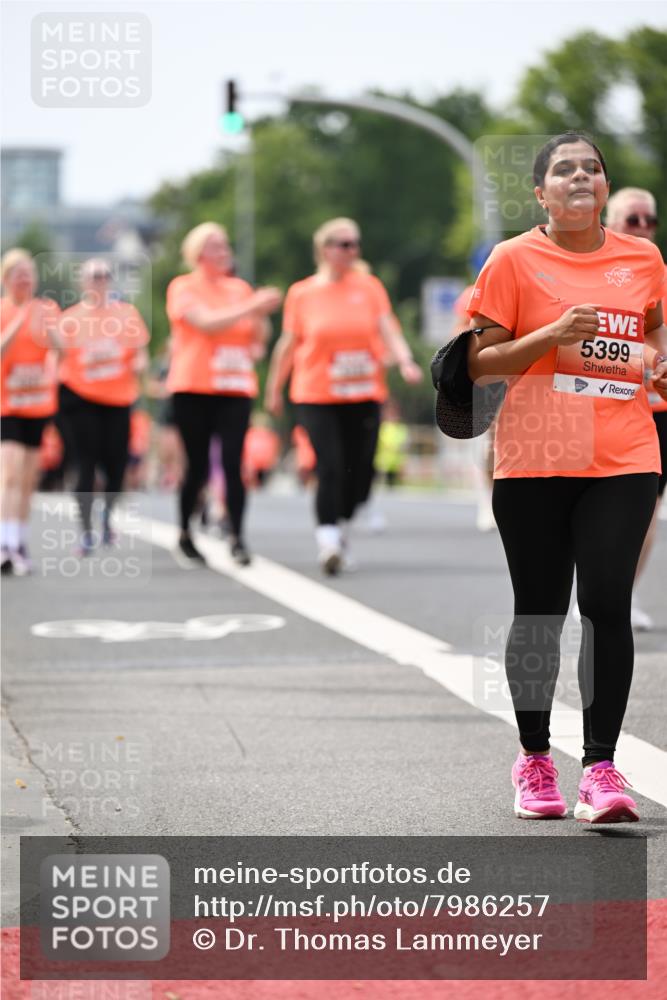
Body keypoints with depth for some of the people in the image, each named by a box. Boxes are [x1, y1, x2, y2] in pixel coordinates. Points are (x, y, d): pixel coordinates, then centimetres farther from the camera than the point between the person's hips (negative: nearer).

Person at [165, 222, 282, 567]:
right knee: (198, 466, 1)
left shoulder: (240, 288, 12)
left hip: (236, 387, 3)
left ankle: (237, 538, -9)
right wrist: (251, 307, -21)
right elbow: (207, 322, -17)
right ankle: (185, 537, 18)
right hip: (194, 389, -3)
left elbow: (257, 336, 21)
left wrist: (260, 317, 0)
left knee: (233, 464, -9)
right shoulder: (184, 288, -1)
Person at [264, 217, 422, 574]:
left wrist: (404, 361, -22)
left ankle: (340, 528, 26)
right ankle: (327, 541, -12)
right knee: (330, 468, -14)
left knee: (360, 470, 3)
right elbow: (288, 344, 9)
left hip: (365, 395, 2)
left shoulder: (369, 287, 5)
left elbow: (387, 330, -3)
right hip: (316, 396, -2)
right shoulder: (302, 293, 1)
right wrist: (274, 389, 14)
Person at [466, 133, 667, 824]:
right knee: (539, 610, 5)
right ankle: (533, 758, 22)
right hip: (533, 458, -1)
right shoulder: (514, 260, 0)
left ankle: (601, 766, -7)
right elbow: (479, 364, -2)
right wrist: (552, 335, -15)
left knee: (607, 602, -10)